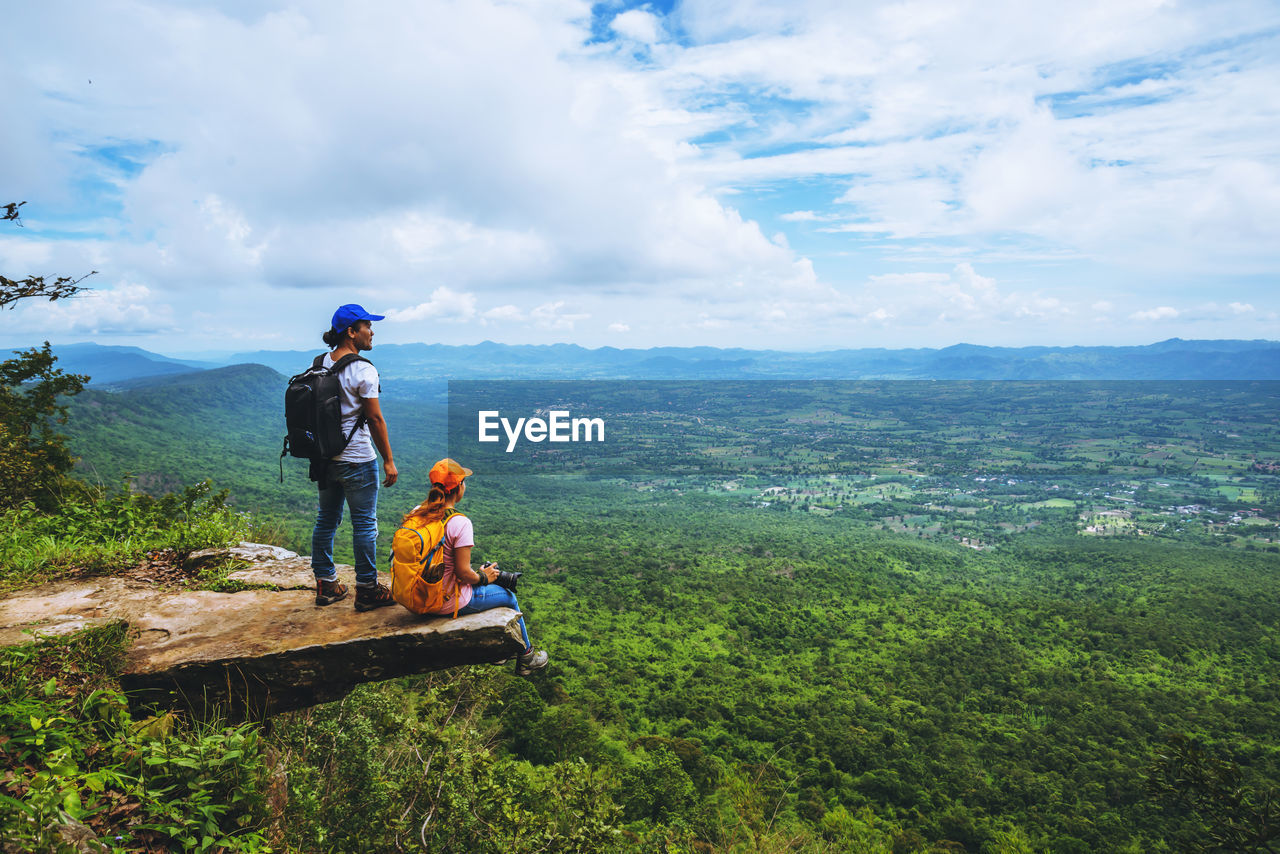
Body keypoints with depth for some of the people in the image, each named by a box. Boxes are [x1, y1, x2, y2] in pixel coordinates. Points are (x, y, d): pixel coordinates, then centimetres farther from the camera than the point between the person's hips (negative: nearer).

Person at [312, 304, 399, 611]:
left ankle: (326, 585, 26)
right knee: (364, 523, 2)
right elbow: (375, 418, -16)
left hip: (325, 457, 8)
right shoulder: (363, 370, -16)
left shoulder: (320, 364, 6)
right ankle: (367, 590, 10)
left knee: (326, 520, 16)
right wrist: (388, 460, -10)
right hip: (357, 460, -7)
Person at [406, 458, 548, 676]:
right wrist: (483, 577, -2)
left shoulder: (417, 513, -5)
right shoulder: (460, 523, -26)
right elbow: (463, 573, -24)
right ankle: (525, 658, 37)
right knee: (509, 597, 17)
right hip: (449, 602, -8)